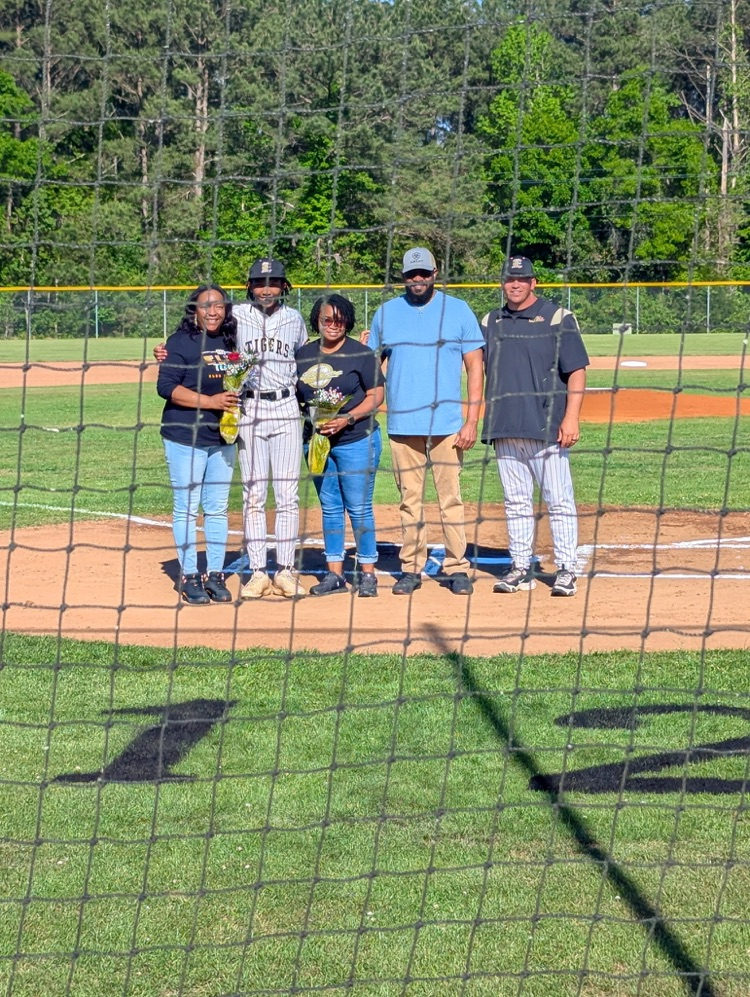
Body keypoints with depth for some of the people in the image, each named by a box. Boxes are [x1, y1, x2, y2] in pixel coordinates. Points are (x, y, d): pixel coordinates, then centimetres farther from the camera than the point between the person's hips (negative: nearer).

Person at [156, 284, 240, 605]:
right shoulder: (180, 342, -7)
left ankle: (215, 575, 17)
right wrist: (209, 401, -21)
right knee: (186, 509, 0)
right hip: (185, 437, -6)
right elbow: (166, 386, -15)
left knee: (217, 509, 10)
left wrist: (236, 398, 0)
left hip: (222, 438, 6)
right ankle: (189, 577, 7)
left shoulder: (230, 343, 11)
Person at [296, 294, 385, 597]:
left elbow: (376, 396, -6)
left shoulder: (361, 354, -4)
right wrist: (302, 415, -6)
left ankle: (368, 573, 6)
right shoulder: (304, 355, 9)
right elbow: (295, 396, 15)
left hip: (356, 440, -5)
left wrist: (347, 419, -18)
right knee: (329, 508, 10)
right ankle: (334, 574, 16)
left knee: (359, 508, -2)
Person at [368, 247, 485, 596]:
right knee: (409, 500, 5)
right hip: (402, 424, 2)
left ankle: (457, 568, 5)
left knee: (451, 498, -2)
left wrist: (471, 421, -7)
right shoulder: (386, 313, 9)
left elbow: (475, 367, 1)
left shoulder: (458, 311, 3)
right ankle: (411, 568, 12)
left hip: (446, 423, -2)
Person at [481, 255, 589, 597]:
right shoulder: (491, 322, 14)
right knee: (516, 502, 9)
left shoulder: (557, 317, -1)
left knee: (559, 501, -3)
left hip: (546, 427, -5)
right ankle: (520, 568, 15)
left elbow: (576, 370, -5)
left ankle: (565, 570, 2)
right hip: (505, 429, 5)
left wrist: (571, 417, -14)